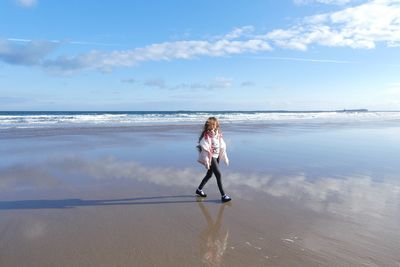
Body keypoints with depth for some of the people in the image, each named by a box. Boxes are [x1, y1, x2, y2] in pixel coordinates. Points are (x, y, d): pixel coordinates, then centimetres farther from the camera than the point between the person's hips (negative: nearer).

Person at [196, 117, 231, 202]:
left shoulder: (218, 134, 6)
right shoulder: (206, 135, -14)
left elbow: (222, 146, 11)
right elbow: (205, 149, -18)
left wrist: (225, 158, 11)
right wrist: (206, 161, -21)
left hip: (216, 156, 7)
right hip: (210, 157, -7)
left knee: (209, 174, 16)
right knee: (218, 174, -9)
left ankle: (199, 190, 34)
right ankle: (223, 195, -1)